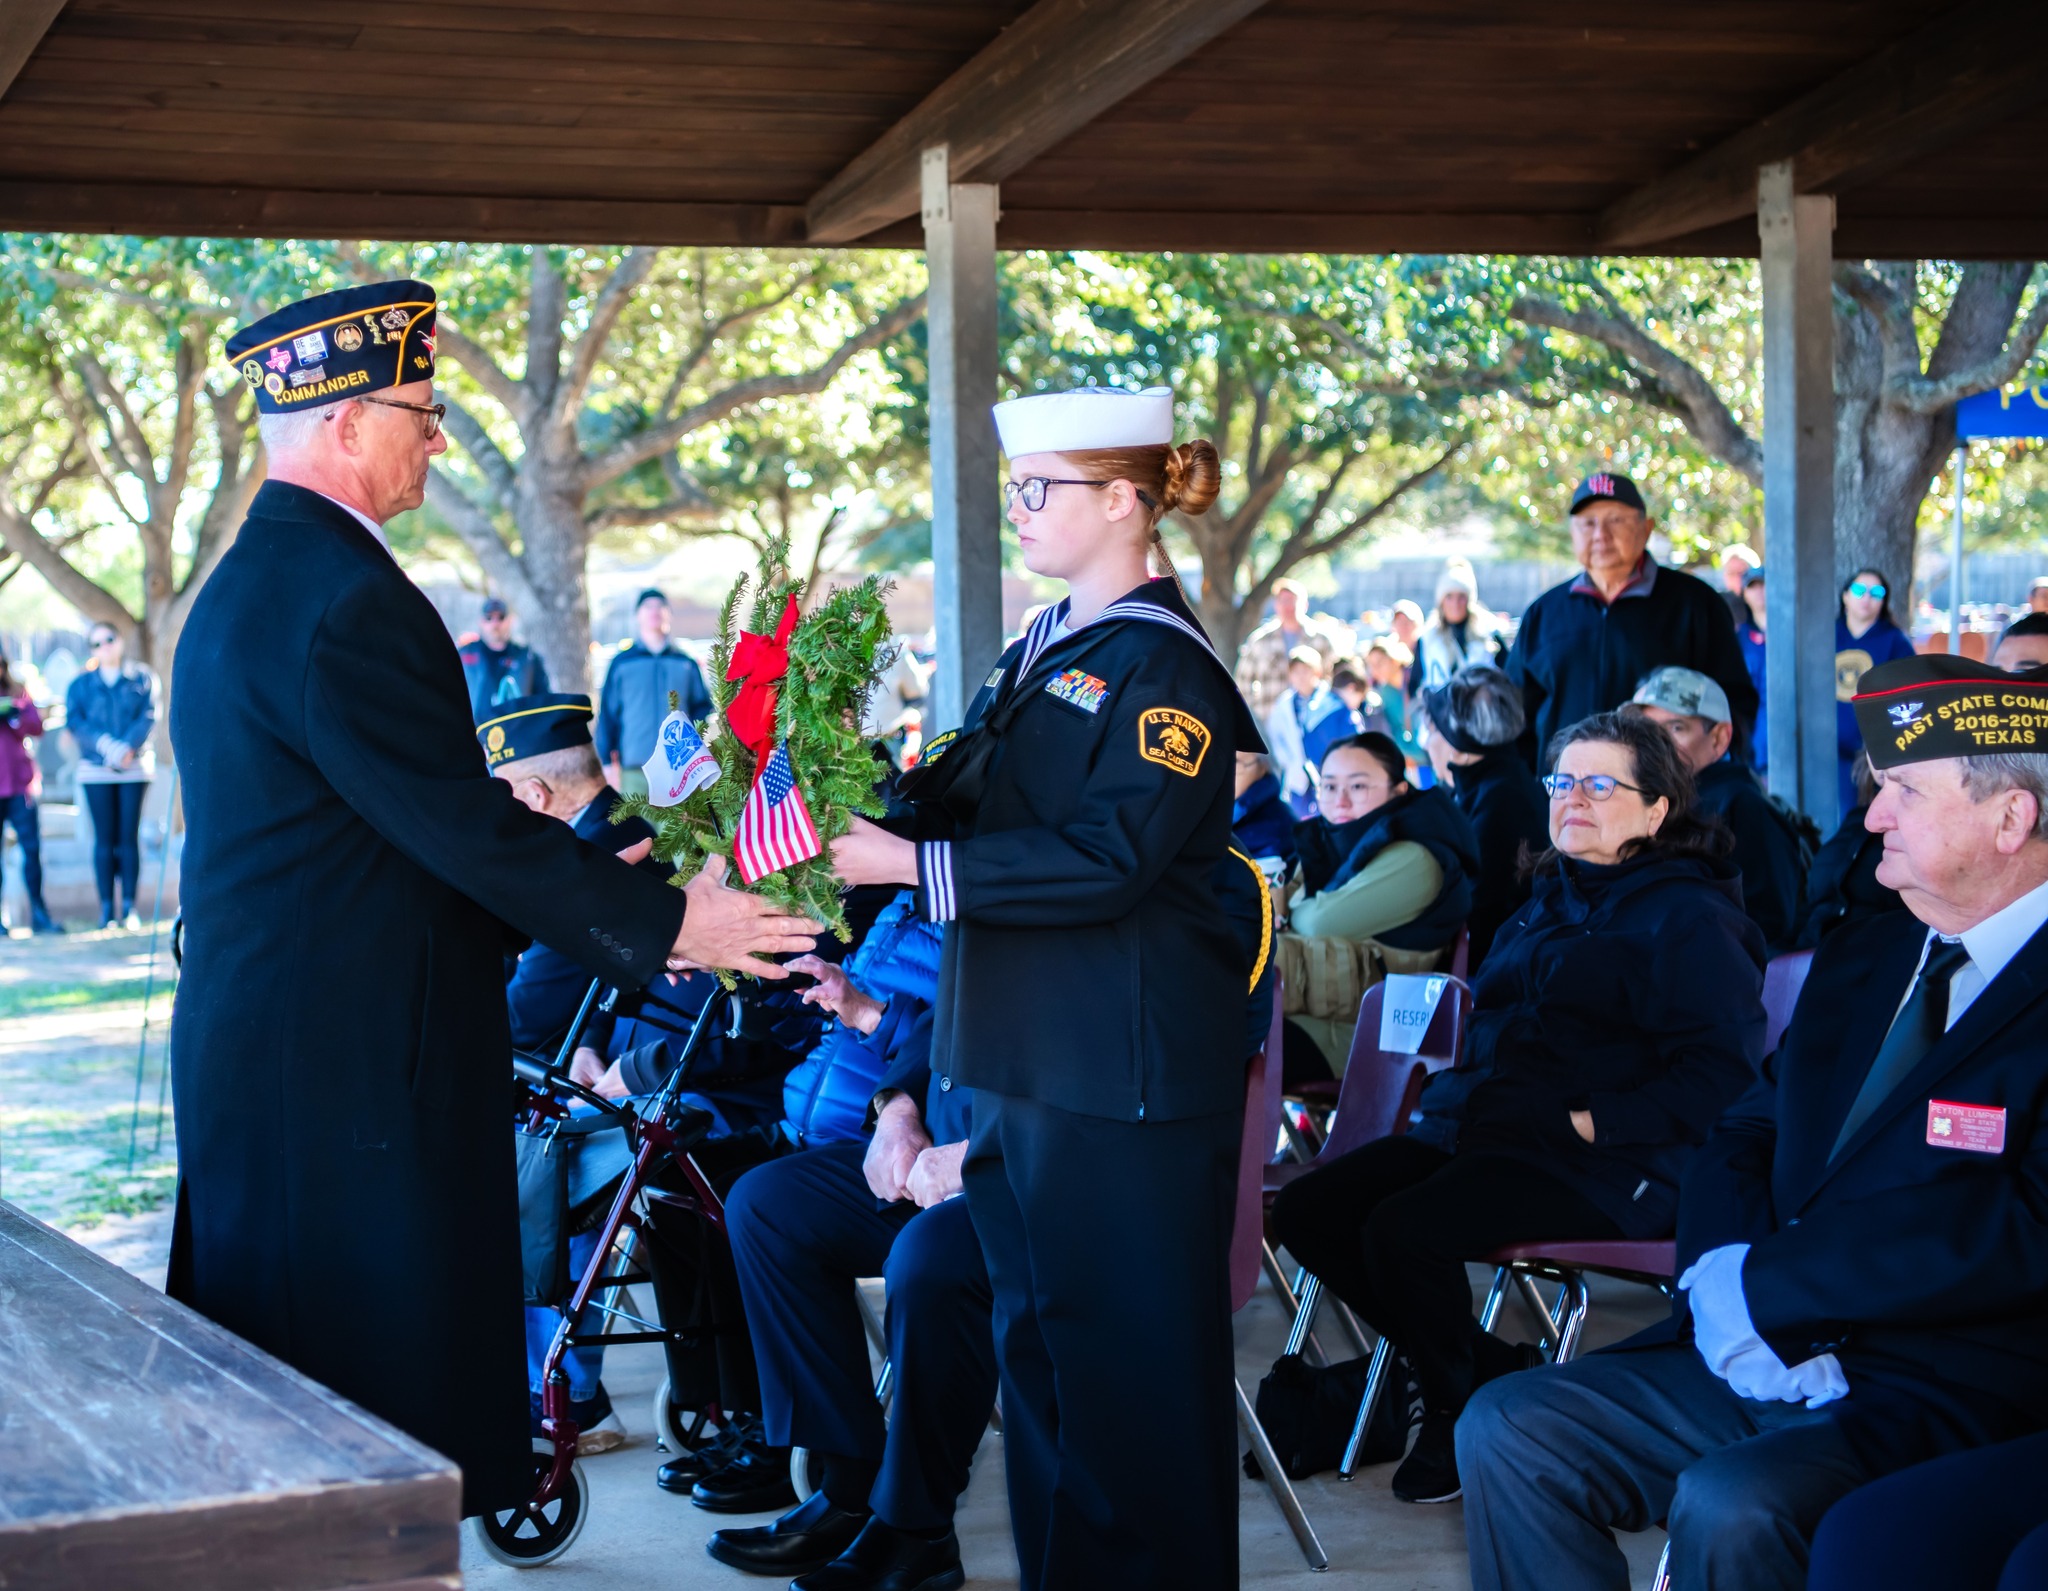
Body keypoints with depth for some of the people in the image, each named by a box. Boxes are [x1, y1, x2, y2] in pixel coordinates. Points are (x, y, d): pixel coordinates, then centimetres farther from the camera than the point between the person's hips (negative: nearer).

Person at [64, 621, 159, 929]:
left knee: (129, 837, -2)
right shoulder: (81, 684, 10)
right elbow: (73, 721, -1)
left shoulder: (143, 678, 7)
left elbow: (149, 716, -3)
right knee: (104, 838, -1)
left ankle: (129, 907, 0)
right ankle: (107, 909, 0)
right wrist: (105, 746, -16)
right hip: (95, 769, 1)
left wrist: (127, 747, -19)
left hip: (136, 767, -1)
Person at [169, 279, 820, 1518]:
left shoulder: (246, 581, 16)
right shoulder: (348, 598, -18)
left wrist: (587, 877, 19)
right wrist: (663, 924, -10)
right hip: (349, 1076, -11)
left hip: (257, 1043, 11)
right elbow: (466, 828, -19)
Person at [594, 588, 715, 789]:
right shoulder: (622, 663, 8)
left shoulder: (686, 663, 13)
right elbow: (607, 714, 7)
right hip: (635, 770, -1)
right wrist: (607, 763, 1)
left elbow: (702, 709, 12)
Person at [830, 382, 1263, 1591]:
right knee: (1037, 1339, 16)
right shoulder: (1042, 653, 15)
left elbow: (1105, 859, -21)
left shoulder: (1164, 666, -13)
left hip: (1128, 1071, -9)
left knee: (1133, 1350, -2)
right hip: (1023, 1055, 9)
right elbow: (958, 790, 11)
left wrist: (912, 865, -22)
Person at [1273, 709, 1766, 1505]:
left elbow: (1721, 1073, -14)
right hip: (1478, 1128, 9)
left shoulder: (1689, 918, -4)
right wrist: (1457, 1088, 14)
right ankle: (1486, 1370, 4)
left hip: (1606, 1165, -9)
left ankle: (1463, 1413, -3)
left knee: (1405, 1228, -30)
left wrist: (1597, 1122, -21)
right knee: (1308, 1212, -6)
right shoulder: (1548, 903, 23)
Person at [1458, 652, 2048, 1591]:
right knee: (1505, 1433, -3)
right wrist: (1722, 1275, -8)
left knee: (1732, 1508, -33)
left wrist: (1762, 1288, -16)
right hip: (1761, 1363, 8)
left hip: (1959, 1402, -8)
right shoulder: (1858, 960, 16)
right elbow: (1741, 1141, 16)